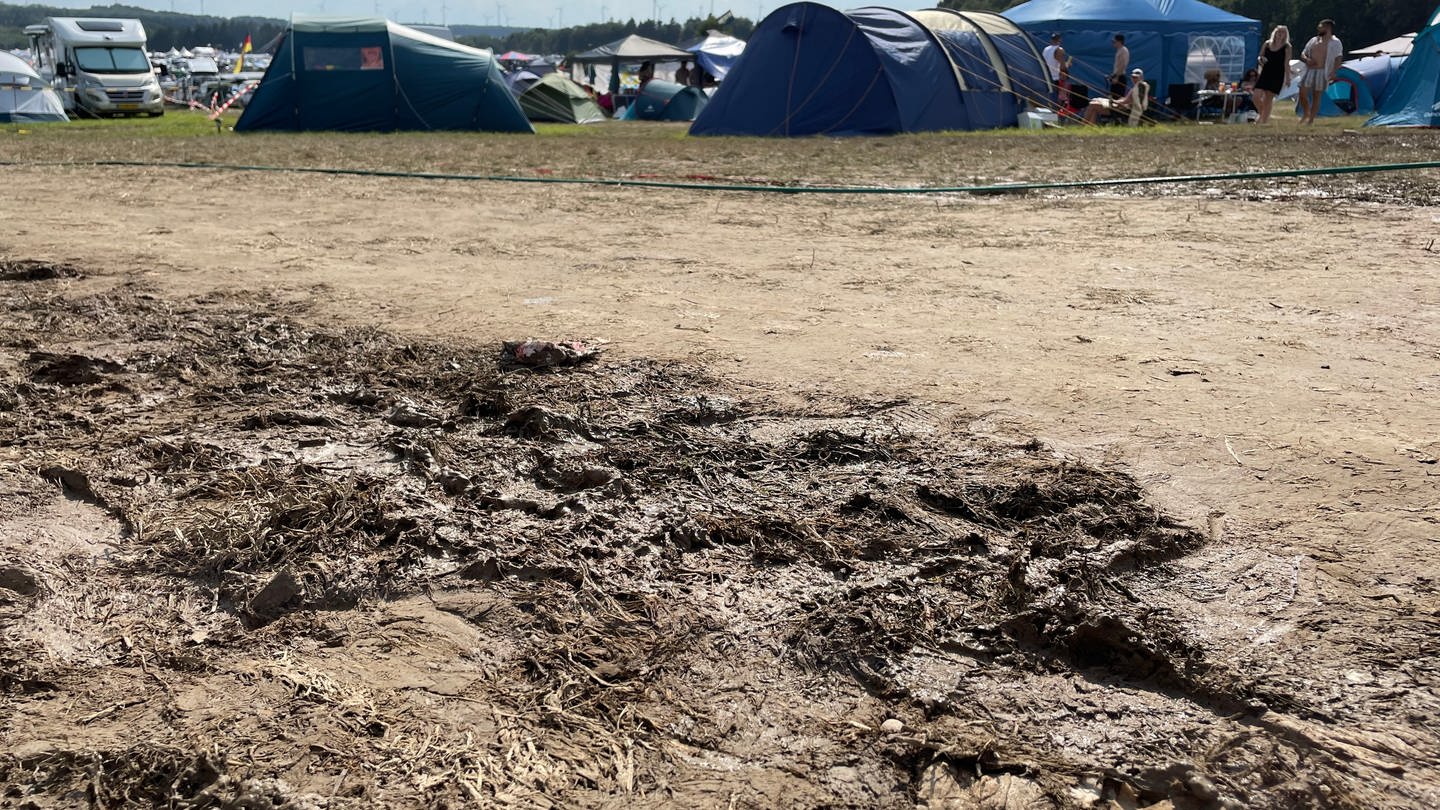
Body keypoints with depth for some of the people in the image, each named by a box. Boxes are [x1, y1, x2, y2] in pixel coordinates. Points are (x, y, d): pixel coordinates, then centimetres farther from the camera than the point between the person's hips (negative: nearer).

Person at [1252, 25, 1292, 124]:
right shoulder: (1267, 44, 7)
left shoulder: (1286, 47, -1)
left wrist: (1287, 78, -7)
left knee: (1268, 99, -2)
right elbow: (1260, 57, 15)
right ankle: (1262, 115, 16)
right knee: (1256, 96, -9)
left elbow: (1286, 64, -3)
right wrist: (1260, 60, -10)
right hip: (1265, 73, 3)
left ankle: (1264, 121, 5)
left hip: (1277, 76, -3)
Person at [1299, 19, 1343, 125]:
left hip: (1322, 71, -5)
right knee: (1302, 93, -2)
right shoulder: (1313, 40, 16)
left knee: (1316, 96, -2)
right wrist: (1306, 60, -5)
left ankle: (1311, 119, 2)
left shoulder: (1335, 42, 0)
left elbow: (1338, 58, -8)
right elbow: (1302, 54, 20)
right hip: (1309, 71, 5)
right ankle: (1306, 114, 19)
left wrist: (1333, 72, -22)